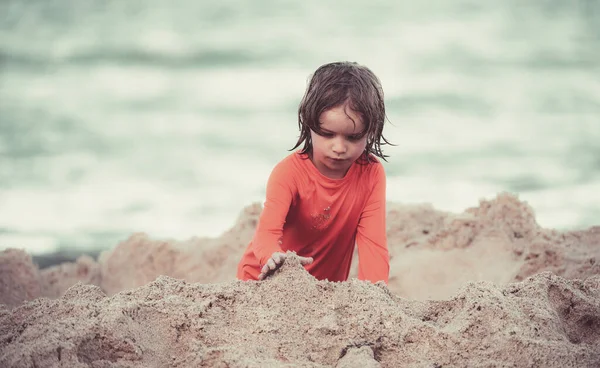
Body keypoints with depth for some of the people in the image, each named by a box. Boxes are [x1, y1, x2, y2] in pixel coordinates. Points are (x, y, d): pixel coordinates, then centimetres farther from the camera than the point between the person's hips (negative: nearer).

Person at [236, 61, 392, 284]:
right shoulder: (289, 172, -20)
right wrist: (275, 259, -57)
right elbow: (267, 232, -33)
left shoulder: (372, 174, -12)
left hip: (327, 287, 3)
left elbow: (372, 242, -16)